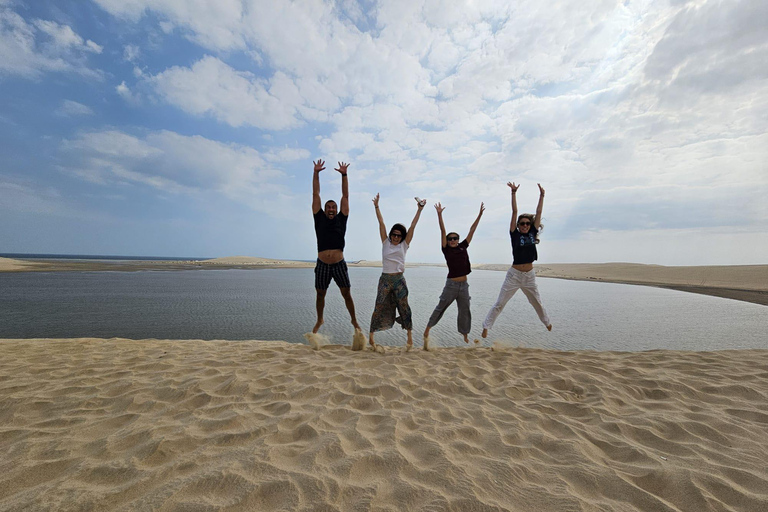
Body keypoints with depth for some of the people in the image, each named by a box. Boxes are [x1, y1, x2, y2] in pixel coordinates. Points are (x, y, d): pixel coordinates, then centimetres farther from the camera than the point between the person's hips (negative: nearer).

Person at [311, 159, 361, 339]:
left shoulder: (341, 219, 4)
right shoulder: (320, 219, 4)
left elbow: (345, 196, 4)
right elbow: (315, 194, 4)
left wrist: (344, 175, 1)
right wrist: (316, 173, 2)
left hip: (339, 264, -1)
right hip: (322, 265, 1)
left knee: (347, 294, 5)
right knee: (320, 295, 14)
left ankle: (354, 320, 23)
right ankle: (319, 320, 36)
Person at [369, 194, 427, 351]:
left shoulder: (404, 245, 4)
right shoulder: (386, 243, 4)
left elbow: (413, 226, -1)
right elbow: (381, 223, -1)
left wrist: (419, 209, -5)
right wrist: (376, 206, -3)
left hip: (399, 280, 1)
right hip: (385, 279, -1)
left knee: (404, 307, 6)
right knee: (379, 307, 1)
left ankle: (409, 336, 20)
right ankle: (371, 336, 12)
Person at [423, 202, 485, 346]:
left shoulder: (463, 247, 6)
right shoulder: (446, 250, -3)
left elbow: (472, 230, 7)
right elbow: (443, 231, -10)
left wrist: (480, 214, 7)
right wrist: (439, 214, -16)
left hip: (464, 285, 4)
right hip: (451, 284, -4)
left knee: (465, 311, 13)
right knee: (440, 308, 6)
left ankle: (465, 335, 29)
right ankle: (427, 329, 21)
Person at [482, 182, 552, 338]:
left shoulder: (532, 233, 3)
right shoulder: (515, 235, -6)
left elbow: (538, 212, 5)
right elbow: (514, 212, -10)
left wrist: (542, 196, 6)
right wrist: (514, 193, -12)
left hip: (529, 275, 4)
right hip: (514, 275, -4)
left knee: (537, 302, 24)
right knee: (500, 303, -2)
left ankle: (547, 322, 47)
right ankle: (486, 326, 5)